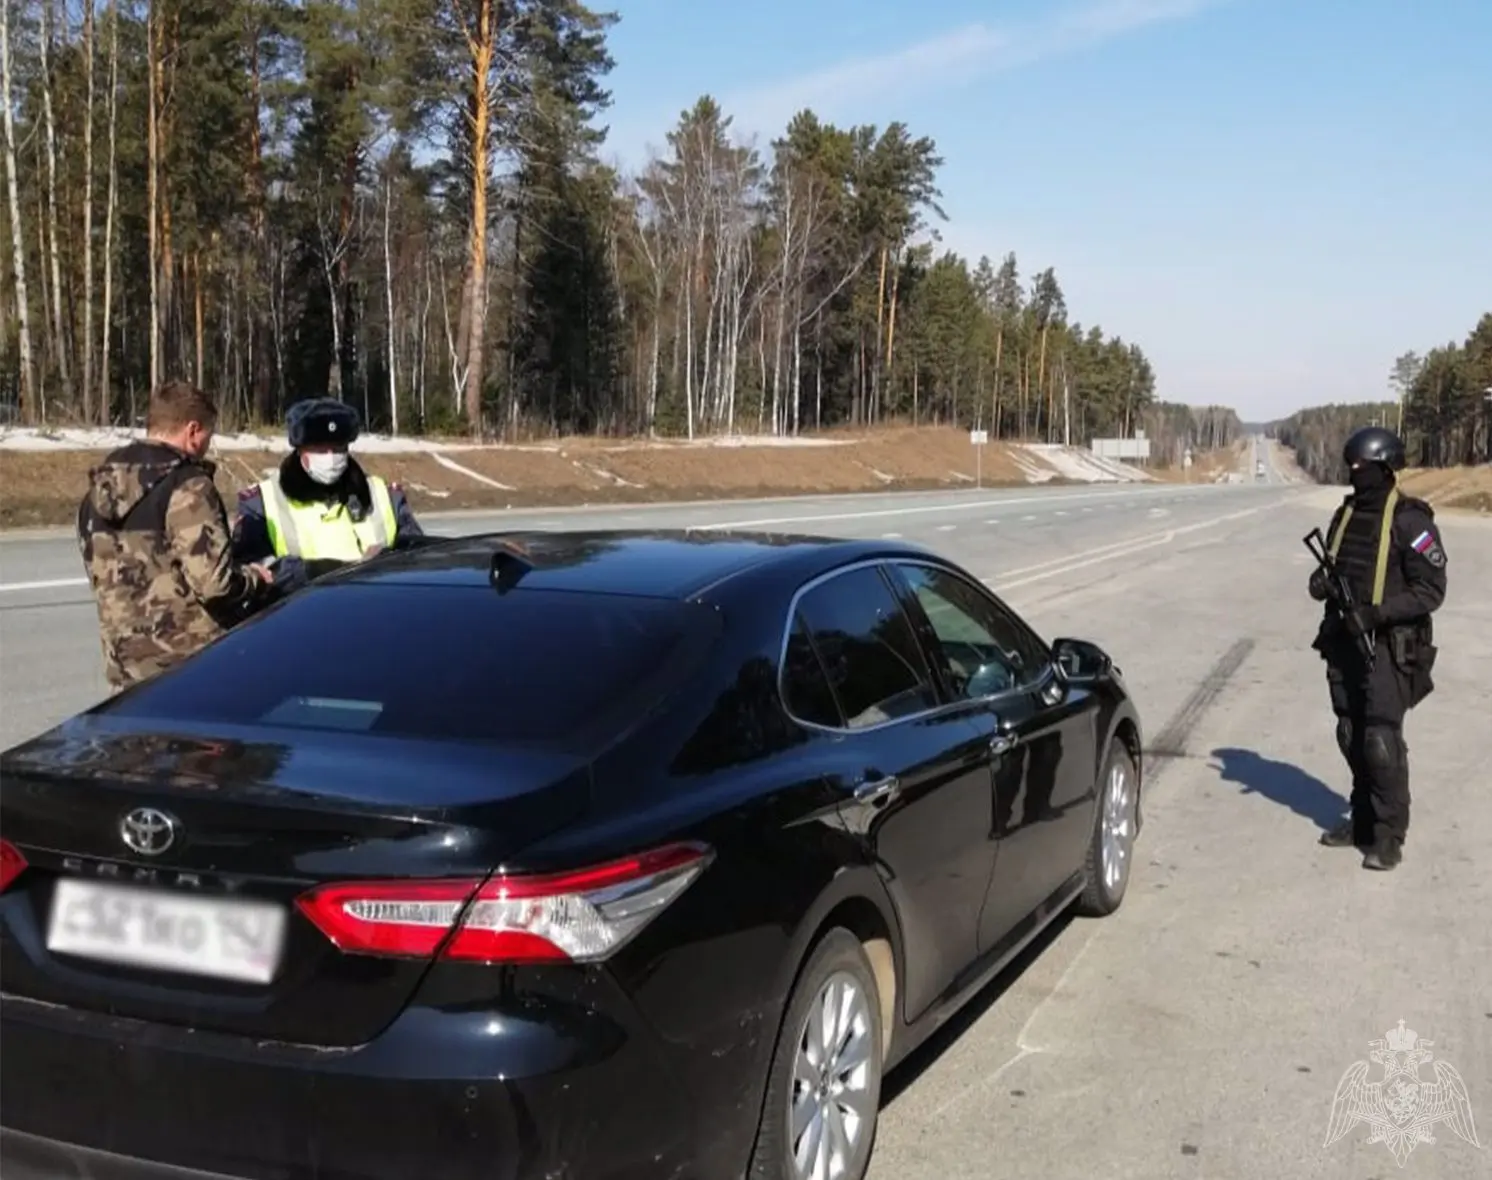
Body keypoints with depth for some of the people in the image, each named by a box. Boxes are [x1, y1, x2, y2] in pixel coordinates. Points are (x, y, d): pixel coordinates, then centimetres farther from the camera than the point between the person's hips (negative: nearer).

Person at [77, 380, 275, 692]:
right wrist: (254, 577, -2)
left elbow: (102, 575, 17)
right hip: (193, 662, -7)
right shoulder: (186, 487, -15)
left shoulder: (97, 493, 10)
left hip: (126, 662, 7)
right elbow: (215, 580, -21)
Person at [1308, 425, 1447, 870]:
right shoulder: (1346, 515, 11)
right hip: (1345, 641, 7)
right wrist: (1322, 582, -2)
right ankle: (1363, 821, 24)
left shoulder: (1410, 521, -11)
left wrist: (1375, 614, -23)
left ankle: (1389, 837, -1)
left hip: (1389, 646, -7)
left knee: (1382, 741, -9)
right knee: (1352, 737, 12)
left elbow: (1431, 590, -13)